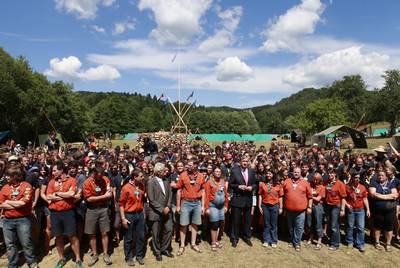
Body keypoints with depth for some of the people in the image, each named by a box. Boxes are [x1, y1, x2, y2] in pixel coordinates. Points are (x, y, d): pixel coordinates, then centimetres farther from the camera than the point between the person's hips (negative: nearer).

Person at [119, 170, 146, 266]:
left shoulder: (141, 186, 1)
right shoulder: (126, 188, -14)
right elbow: (121, 204, -10)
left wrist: (143, 212, 10)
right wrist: (123, 218, -13)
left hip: (140, 214, 5)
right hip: (129, 215, -4)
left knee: (141, 236, 12)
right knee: (128, 238, 9)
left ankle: (139, 255, 29)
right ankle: (129, 257, 26)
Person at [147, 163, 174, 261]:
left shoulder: (166, 181, 7)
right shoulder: (151, 182, -12)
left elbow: (170, 194, 7)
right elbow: (151, 200, -16)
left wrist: (168, 207, -7)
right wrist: (162, 209, -16)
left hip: (166, 211, 5)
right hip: (156, 213, -5)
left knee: (169, 230, 8)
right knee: (156, 234, 7)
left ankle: (165, 249, 28)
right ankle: (157, 252, 26)